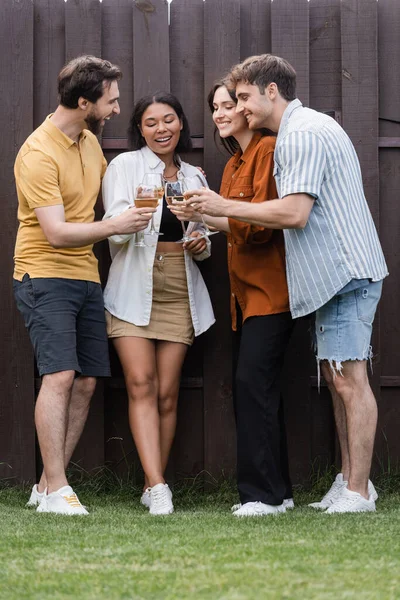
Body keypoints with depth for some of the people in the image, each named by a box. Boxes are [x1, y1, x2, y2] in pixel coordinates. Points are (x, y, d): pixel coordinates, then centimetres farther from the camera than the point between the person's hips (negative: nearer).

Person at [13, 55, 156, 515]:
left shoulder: (90, 141, 10)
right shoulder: (39, 154, -16)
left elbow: (107, 183, 32)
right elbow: (56, 232, -22)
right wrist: (115, 226, -25)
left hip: (85, 278, 8)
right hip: (45, 276, -8)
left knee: (86, 382, 4)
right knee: (59, 374, -18)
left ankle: (47, 485, 10)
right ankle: (56, 490, -16)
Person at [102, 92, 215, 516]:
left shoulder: (193, 176, 16)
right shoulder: (124, 166, 3)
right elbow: (116, 231, -7)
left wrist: (202, 245, -1)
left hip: (179, 292, 3)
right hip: (134, 287, -3)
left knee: (167, 393, 0)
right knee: (141, 384, -14)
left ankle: (153, 486, 5)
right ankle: (157, 486, -19)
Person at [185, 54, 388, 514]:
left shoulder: (302, 134, -13)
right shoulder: (306, 128, 21)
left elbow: (295, 213, -21)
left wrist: (224, 207, -13)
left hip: (345, 272, -11)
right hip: (336, 274, 11)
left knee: (349, 377, -10)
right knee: (337, 377, 11)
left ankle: (358, 492, -9)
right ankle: (349, 480, 15)